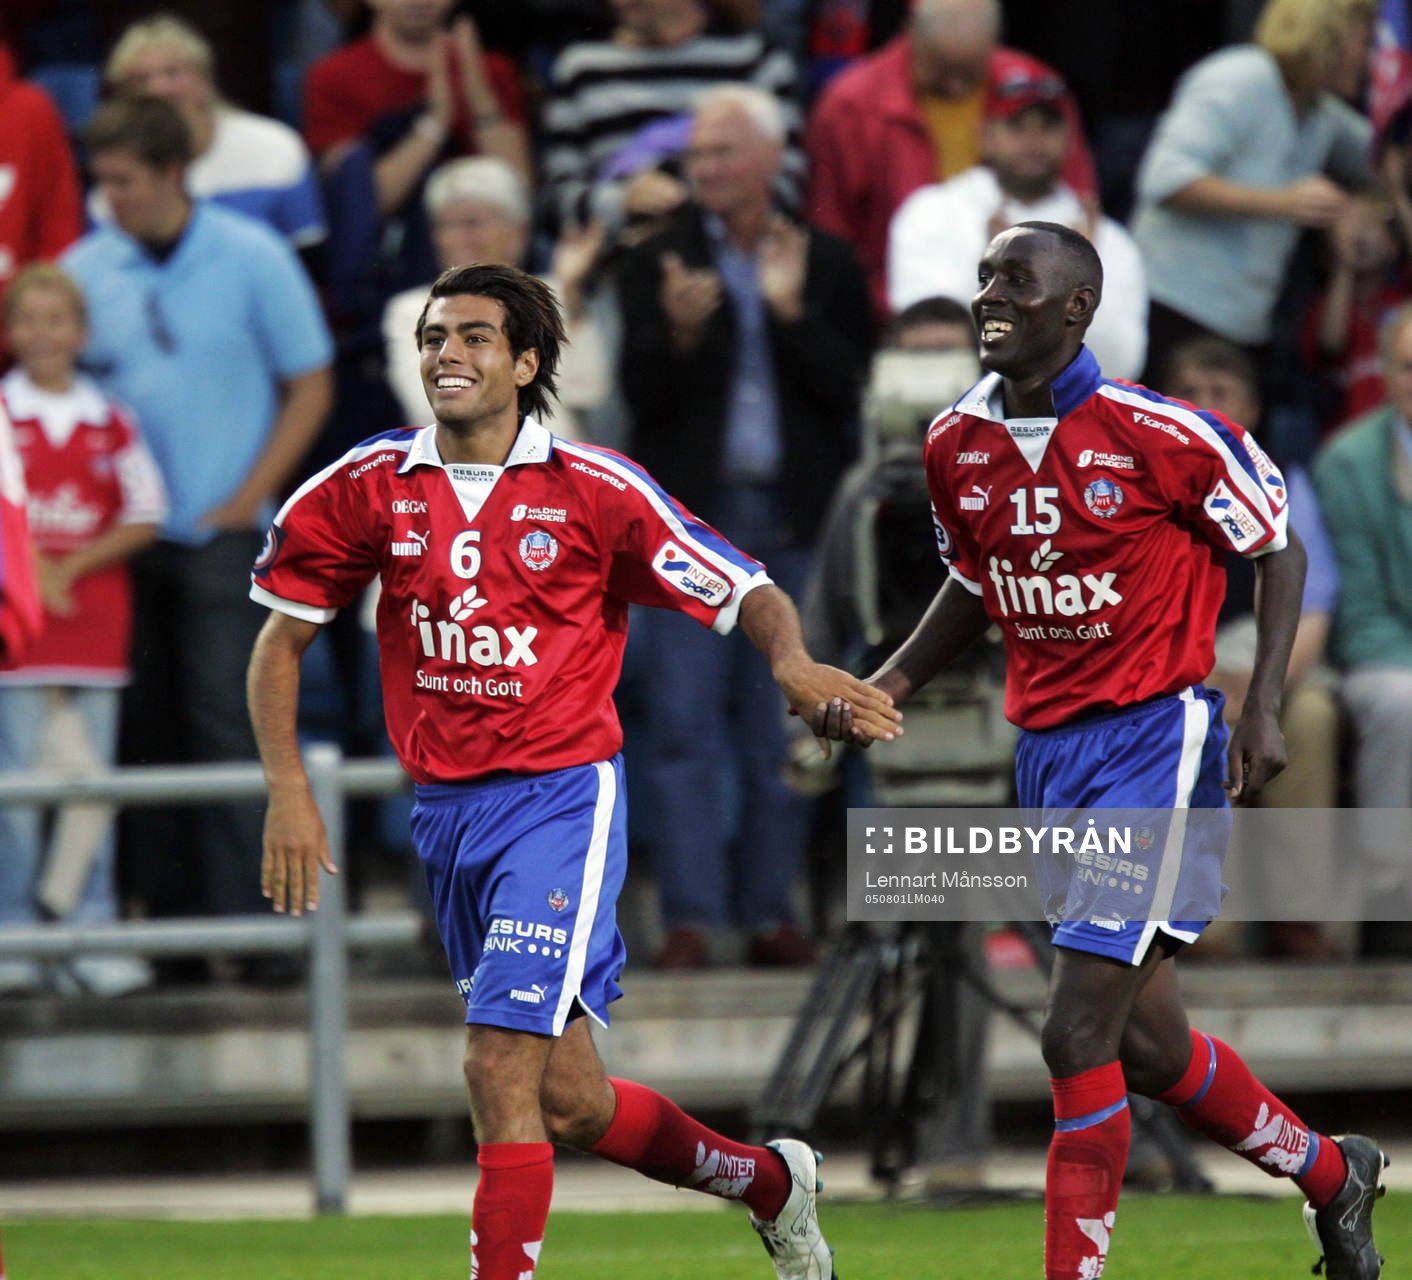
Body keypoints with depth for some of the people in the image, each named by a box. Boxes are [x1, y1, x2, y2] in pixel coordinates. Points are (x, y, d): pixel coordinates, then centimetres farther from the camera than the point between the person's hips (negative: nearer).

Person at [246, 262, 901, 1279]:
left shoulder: (593, 490, -8)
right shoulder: (369, 488, 1)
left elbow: (746, 593, -3)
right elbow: (282, 639, 10)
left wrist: (792, 662, -24)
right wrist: (288, 791, 1)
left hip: (562, 800, -5)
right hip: (445, 809, 5)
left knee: (500, 1071, -18)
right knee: (570, 1103, 12)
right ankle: (770, 1184, 37)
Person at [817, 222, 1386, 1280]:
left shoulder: (1161, 434, -15)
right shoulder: (956, 445, 3)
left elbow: (1276, 545, -3)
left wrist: (1264, 706, -11)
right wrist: (886, 686, 6)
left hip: (1157, 742, -7)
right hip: (1048, 754, 7)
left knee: (1079, 1035, -14)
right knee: (1147, 1049, 13)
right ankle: (1329, 1173, 37)